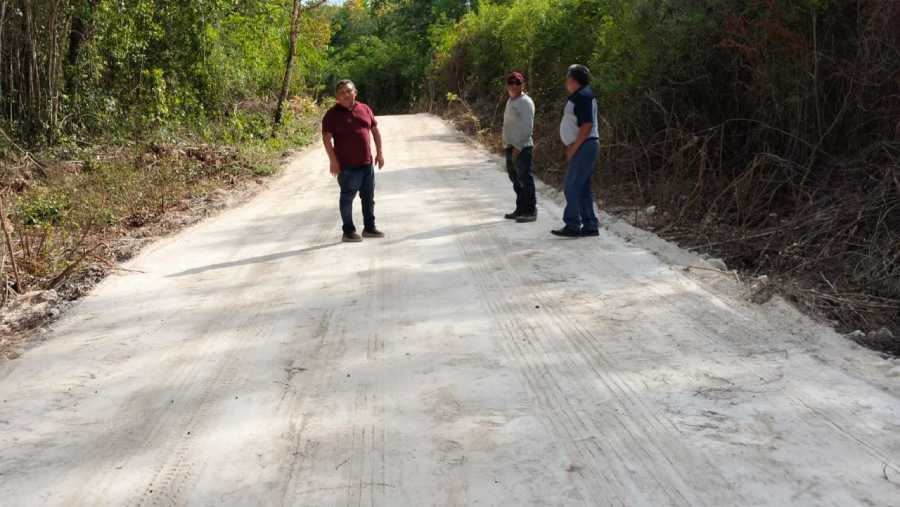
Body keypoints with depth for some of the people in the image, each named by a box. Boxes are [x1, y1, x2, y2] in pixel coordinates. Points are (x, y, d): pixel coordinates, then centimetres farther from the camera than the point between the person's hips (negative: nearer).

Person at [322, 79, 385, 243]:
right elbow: (326, 137, -10)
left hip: (367, 163, 6)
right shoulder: (333, 114, -7)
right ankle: (348, 231, 10)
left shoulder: (365, 109, 9)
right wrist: (333, 160, -16)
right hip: (347, 166, -5)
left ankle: (369, 228, 25)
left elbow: (375, 130, 16)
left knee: (369, 197, 13)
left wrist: (379, 153, 12)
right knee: (347, 198, 2)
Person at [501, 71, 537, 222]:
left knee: (525, 180, -7)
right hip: (511, 147, 9)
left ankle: (530, 211, -3)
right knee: (516, 180, 13)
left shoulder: (525, 102, -11)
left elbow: (528, 127, -17)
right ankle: (520, 210, 21)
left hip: (521, 148, -9)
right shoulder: (510, 101, 17)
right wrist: (507, 144, 16)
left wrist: (518, 147, -20)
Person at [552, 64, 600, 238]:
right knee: (583, 189, 11)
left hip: (584, 146, -10)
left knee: (571, 186, -9)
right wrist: (571, 146, 15)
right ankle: (590, 225, 15)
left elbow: (587, 125, -21)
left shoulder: (583, 96, -14)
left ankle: (573, 225, -6)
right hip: (582, 147, 10)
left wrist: (573, 148, -19)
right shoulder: (578, 96, 18)